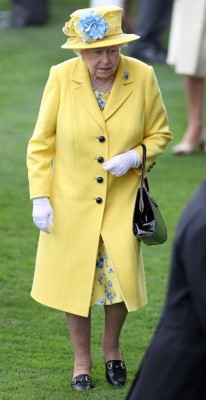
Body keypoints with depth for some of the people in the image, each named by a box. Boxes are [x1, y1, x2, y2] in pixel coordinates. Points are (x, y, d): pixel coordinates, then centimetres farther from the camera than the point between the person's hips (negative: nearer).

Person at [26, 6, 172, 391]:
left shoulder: (142, 77, -10)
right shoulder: (61, 77, -11)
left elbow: (160, 132, 4)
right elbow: (41, 142, -2)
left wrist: (135, 156, -15)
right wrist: (39, 196, -7)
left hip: (121, 201, 0)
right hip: (71, 201, 0)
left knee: (123, 279, -4)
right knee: (75, 281, 8)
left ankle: (111, 347, 27)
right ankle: (82, 360, 30)